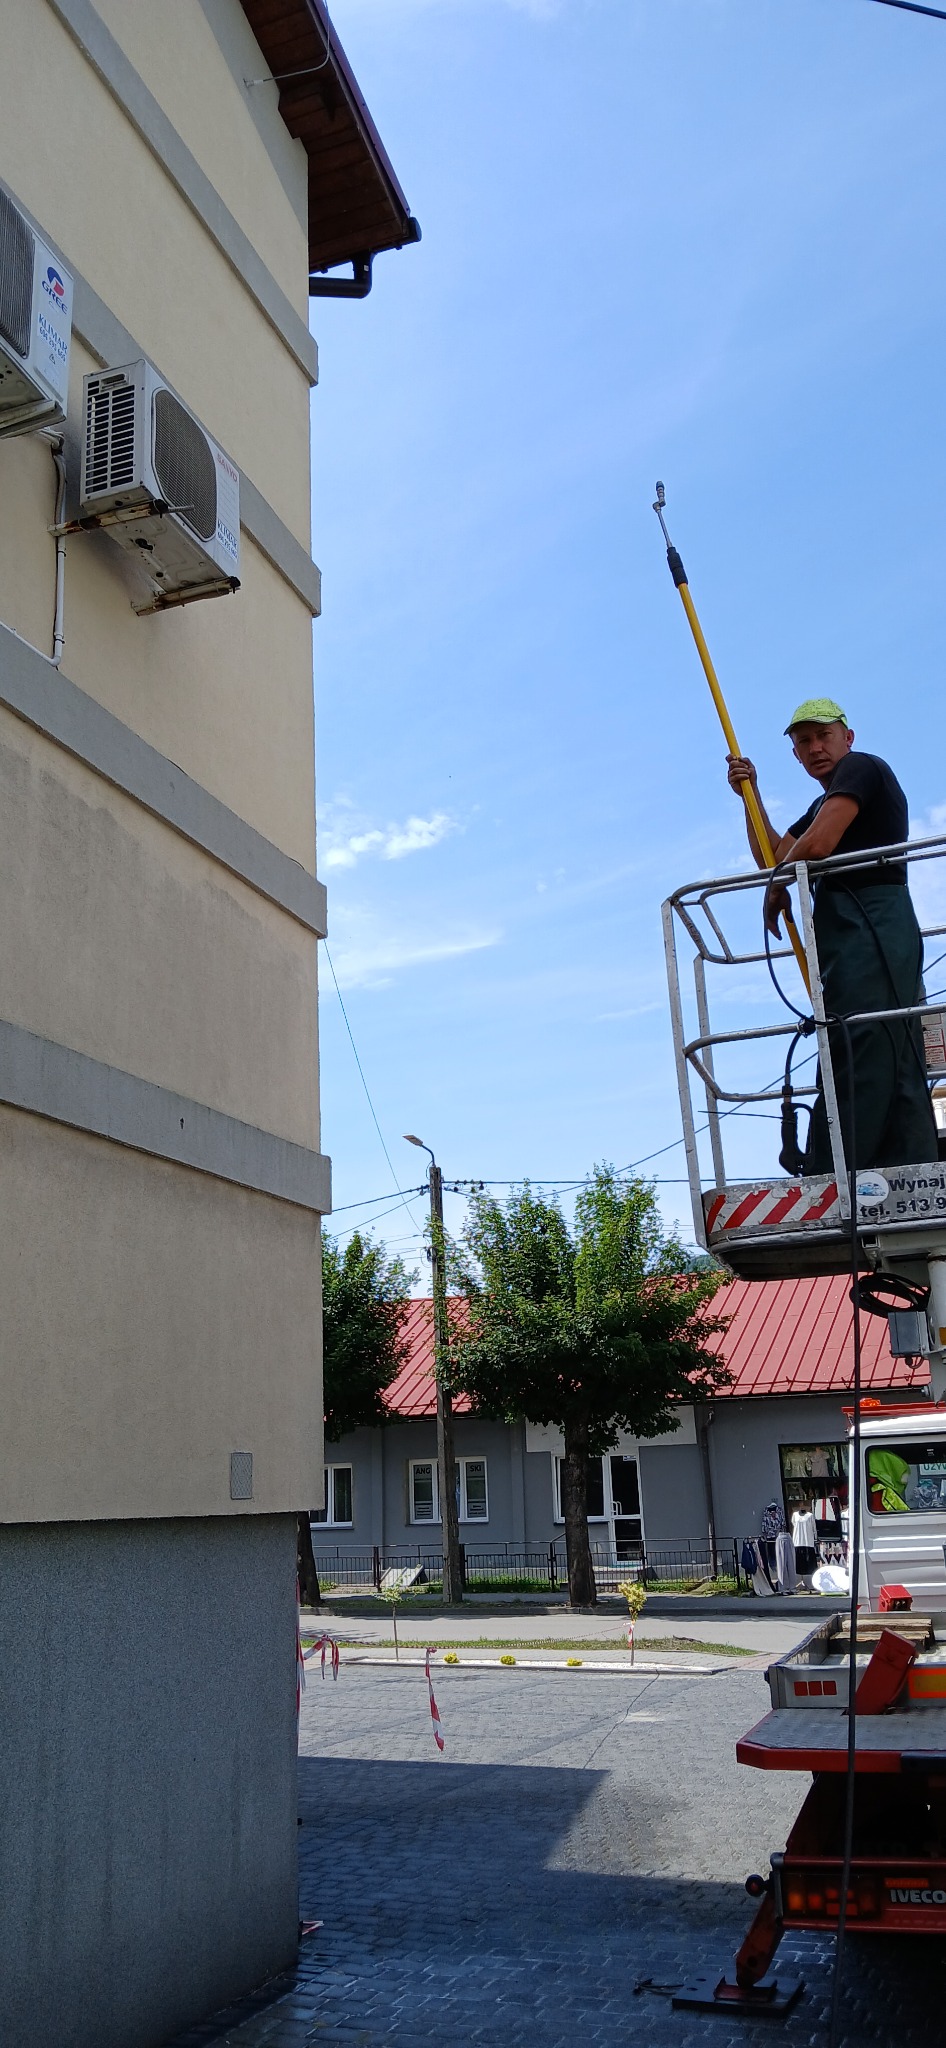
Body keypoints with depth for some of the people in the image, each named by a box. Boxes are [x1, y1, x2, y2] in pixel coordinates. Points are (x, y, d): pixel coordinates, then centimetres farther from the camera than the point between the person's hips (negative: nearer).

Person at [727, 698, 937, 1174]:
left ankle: (826, 1185, -22)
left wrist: (776, 890, 5)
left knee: (858, 1058, -17)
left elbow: (817, 846, -11)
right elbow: (774, 857, 25)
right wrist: (750, 795, 16)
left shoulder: (861, 768, 3)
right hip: (860, 935, 10)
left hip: (868, 927, -10)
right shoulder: (825, 806, 31)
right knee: (895, 1069, 2)